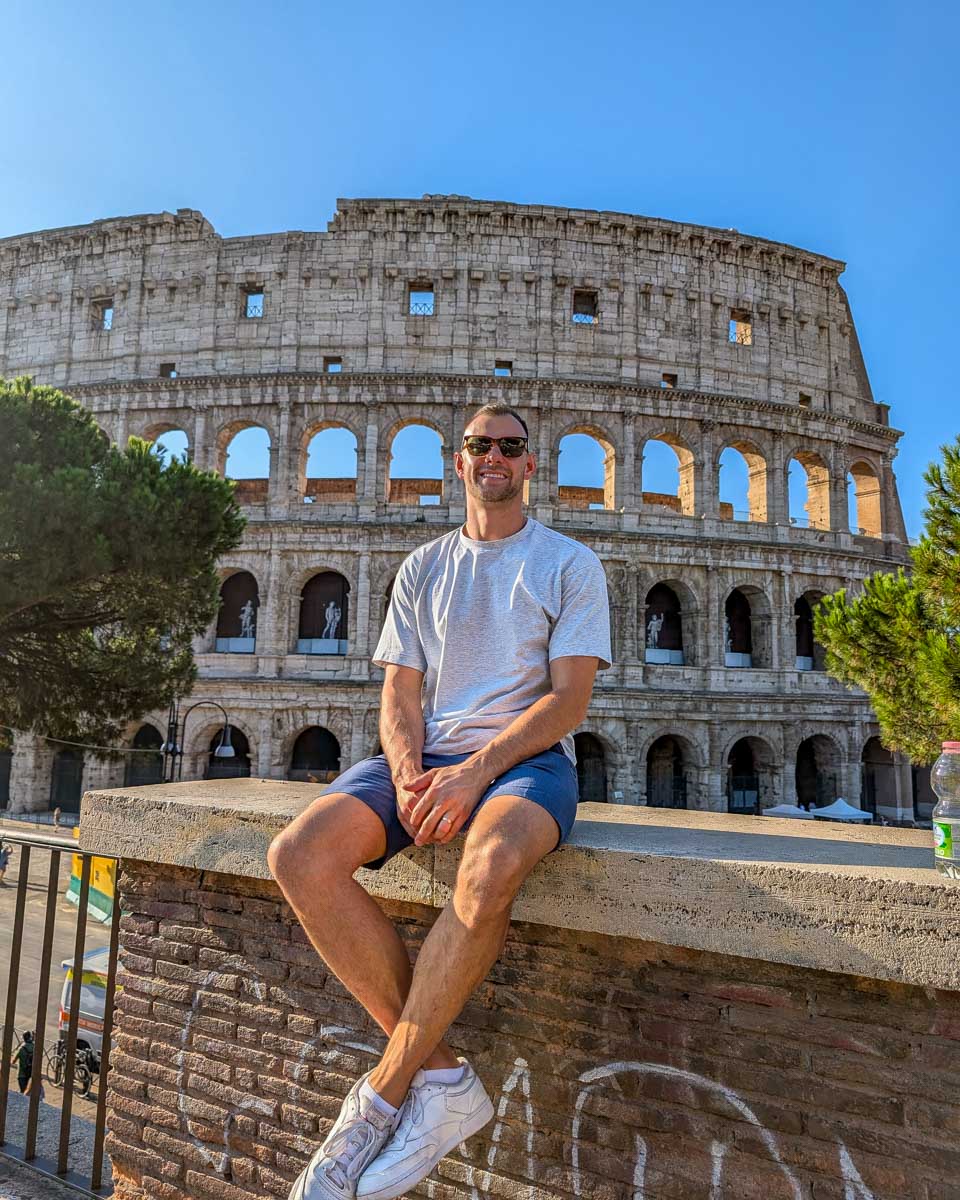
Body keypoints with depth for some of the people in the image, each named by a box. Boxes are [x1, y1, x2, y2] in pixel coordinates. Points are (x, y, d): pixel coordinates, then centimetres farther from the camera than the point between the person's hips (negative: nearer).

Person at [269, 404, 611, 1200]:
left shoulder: (571, 564, 7)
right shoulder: (423, 568, 17)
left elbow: (570, 696, -4)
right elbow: (400, 694, 10)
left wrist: (476, 771, -17)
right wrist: (407, 772, -11)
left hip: (527, 756, -3)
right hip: (428, 755, 4)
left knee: (491, 865, -38)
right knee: (301, 856, -23)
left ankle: (383, 1098, -17)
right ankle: (441, 1076, -15)